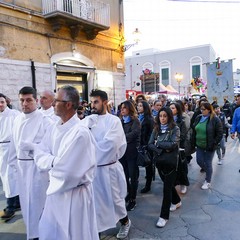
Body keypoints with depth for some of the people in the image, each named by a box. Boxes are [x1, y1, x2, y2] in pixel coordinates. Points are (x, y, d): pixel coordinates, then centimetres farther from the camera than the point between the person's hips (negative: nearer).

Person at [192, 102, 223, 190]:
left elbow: (219, 134, -11)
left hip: (209, 146, -5)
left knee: (208, 163, 5)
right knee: (199, 161, 12)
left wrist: (213, 144, -13)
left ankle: (208, 181, 23)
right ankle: (208, 172, 42)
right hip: (199, 145, 5)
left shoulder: (215, 119, -13)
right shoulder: (198, 118, 3)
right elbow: (194, 130, 12)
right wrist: (194, 142, 7)